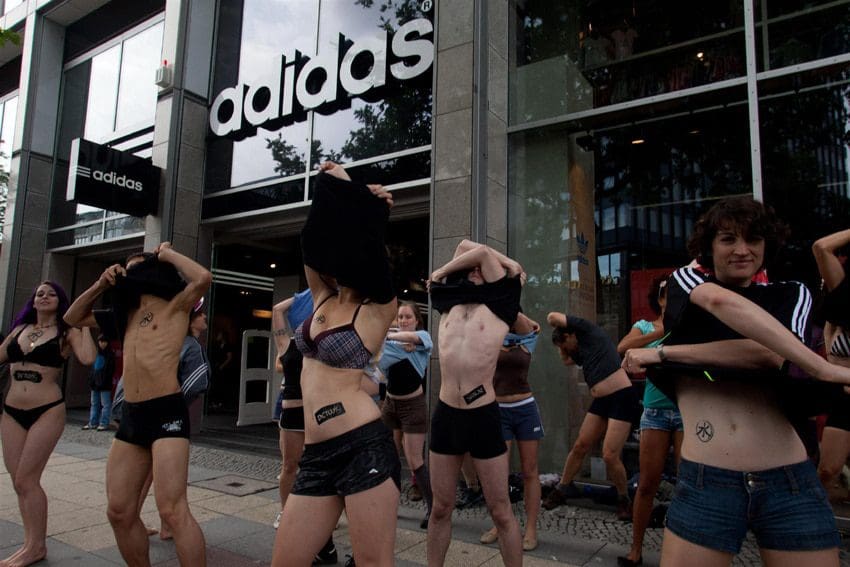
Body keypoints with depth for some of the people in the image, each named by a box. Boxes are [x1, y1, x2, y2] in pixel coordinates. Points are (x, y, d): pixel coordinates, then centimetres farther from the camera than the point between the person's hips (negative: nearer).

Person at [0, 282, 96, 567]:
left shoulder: (67, 332, -2)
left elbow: (88, 358, -20)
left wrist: (84, 325, -12)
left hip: (47, 411, -5)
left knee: (26, 479, -5)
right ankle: (31, 543, 19)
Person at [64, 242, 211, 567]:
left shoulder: (175, 306, 1)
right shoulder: (128, 313, 21)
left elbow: (203, 278, -19)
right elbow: (73, 318, 31)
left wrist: (167, 254, -2)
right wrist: (102, 285, 16)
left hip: (166, 412, -7)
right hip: (130, 415, 8)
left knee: (172, 510, -13)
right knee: (119, 512, 11)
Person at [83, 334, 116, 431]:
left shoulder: (110, 355, -4)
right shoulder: (96, 354, 13)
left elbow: (111, 370, -8)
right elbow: (92, 369, 17)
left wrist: (105, 381, -15)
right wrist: (91, 380, 8)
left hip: (105, 384, -7)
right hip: (95, 383, 7)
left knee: (105, 404, -3)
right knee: (94, 404, 14)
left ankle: (104, 424, 0)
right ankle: (92, 423, 21)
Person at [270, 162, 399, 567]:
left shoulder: (377, 309, -4)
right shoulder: (324, 298, 13)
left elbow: (366, 246, -13)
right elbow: (315, 239, 5)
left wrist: (370, 207, -2)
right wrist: (330, 186, 6)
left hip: (364, 448, -7)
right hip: (316, 456, 7)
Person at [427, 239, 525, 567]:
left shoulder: (500, 305, 2)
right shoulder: (450, 302, 11)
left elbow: (481, 251, -3)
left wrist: (440, 272, 8)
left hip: (484, 417, -3)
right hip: (445, 415, 4)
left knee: (500, 512, 8)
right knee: (440, 509, 14)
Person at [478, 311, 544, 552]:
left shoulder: (526, 341, 3)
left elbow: (514, 314, -12)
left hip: (525, 410, -1)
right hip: (499, 411, 1)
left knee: (529, 472, 4)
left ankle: (531, 529, 12)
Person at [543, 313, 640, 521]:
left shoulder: (588, 331, -5)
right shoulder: (582, 350, 18)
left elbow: (552, 317, -5)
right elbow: (566, 361, 36)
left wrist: (559, 330, 15)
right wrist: (561, 345, 27)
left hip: (622, 397, -9)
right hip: (600, 401, 9)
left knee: (610, 455, -10)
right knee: (579, 447, 11)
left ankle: (624, 499, 14)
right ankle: (562, 488, 26)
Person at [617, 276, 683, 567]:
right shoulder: (645, 326, 5)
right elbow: (622, 348, -15)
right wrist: (661, 331, -23)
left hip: (688, 409, 0)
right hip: (656, 410, 0)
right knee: (647, 484, 6)